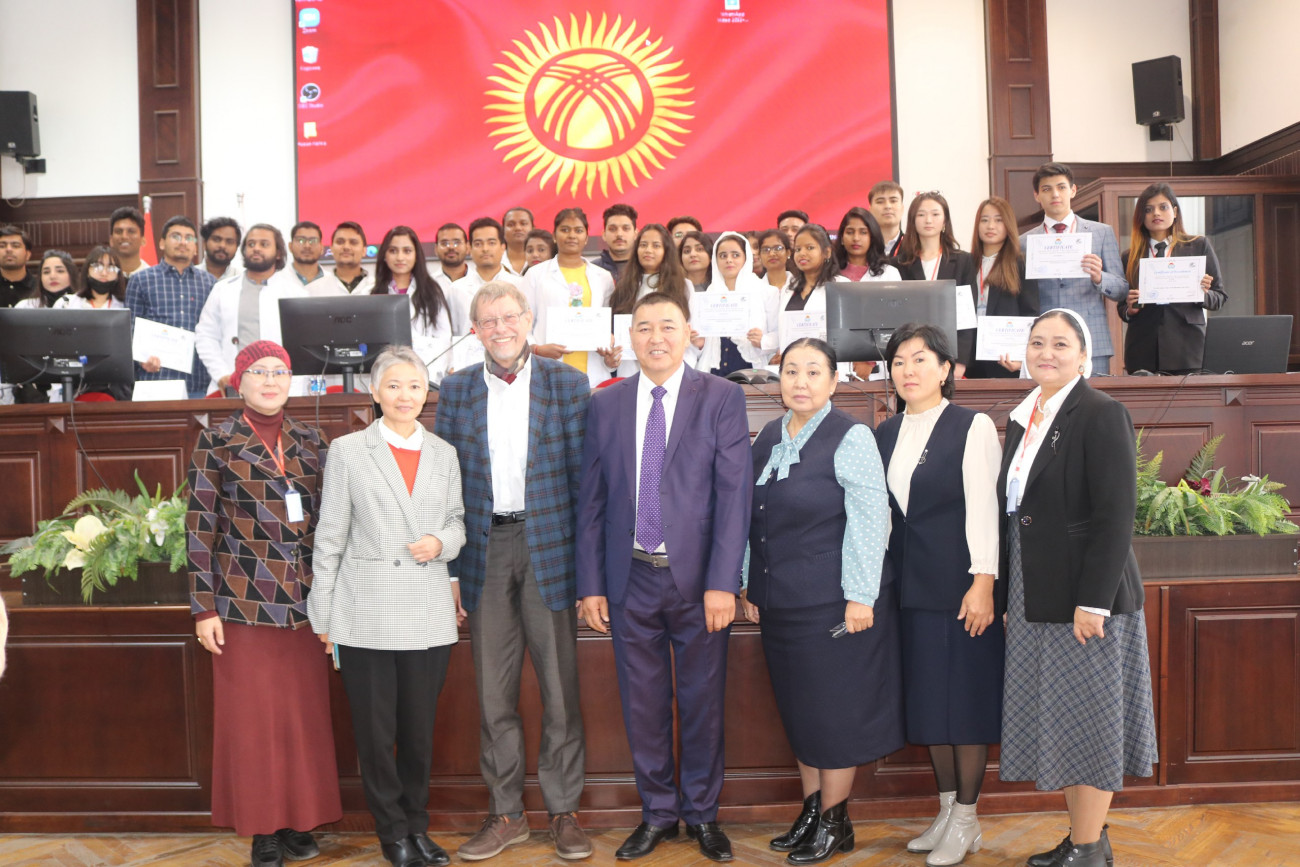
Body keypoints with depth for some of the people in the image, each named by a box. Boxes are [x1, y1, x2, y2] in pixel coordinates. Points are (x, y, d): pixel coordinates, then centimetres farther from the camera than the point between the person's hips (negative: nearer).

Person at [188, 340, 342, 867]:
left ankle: (298, 823, 22)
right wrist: (204, 608, -6)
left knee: (306, 713, 8)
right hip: (244, 601, -3)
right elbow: (200, 527, -3)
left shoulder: (311, 442, 8)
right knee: (251, 715, 5)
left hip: (305, 602, 3)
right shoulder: (217, 442, -1)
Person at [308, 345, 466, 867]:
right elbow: (330, 536, 2)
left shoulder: (444, 454, 9)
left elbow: (459, 522, 15)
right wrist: (323, 613, 1)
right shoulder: (347, 451, 2)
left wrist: (442, 541, -8)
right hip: (367, 613, -2)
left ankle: (417, 824, 28)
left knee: (420, 725, 10)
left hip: (429, 613, 2)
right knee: (375, 727, 6)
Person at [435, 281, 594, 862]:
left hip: (549, 546, -2)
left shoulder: (567, 385, 1)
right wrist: (448, 560, 1)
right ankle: (505, 814, 23)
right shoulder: (456, 390, 7)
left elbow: (584, 475, 0)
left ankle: (563, 810, 20)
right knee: (493, 693, 9)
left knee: (560, 687, 5)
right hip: (485, 549, 2)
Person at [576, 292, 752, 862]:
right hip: (630, 579, 2)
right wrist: (590, 585, 2)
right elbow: (591, 500, 6)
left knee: (702, 702, 9)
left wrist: (721, 582, -14)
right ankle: (658, 814, 29)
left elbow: (734, 494, -7)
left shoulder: (721, 398, -2)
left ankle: (703, 815, 28)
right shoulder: (605, 404, 7)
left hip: (698, 577, -2)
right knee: (642, 704, 11)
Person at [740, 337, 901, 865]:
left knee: (835, 708, 5)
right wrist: (749, 584, 13)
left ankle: (834, 822, 20)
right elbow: (753, 518, 13)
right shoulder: (768, 438, 9)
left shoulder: (851, 437, -10)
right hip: (780, 599, 6)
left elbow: (869, 519, -14)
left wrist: (860, 596, -16)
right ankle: (811, 811, 29)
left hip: (834, 600, -6)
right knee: (798, 709, 14)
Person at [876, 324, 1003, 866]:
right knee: (926, 699, 10)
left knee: (966, 698, 2)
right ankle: (946, 809, 24)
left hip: (960, 586, -5)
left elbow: (983, 510, -10)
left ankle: (966, 820, 16)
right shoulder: (885, 434, 11)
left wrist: (983, 584, -15)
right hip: (911, 587, 5)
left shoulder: (973, 427, -5)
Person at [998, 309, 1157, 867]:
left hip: (1084, 594, -8)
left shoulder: (1102, 414, -11)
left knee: (1087, 718, 2)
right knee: (1054, 718, 14)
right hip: (1034, 599, 8)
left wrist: (1092, 602, -20)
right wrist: (1008, 596, 12)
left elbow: (1116, 517, -16)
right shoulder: (1022, 419, 12)